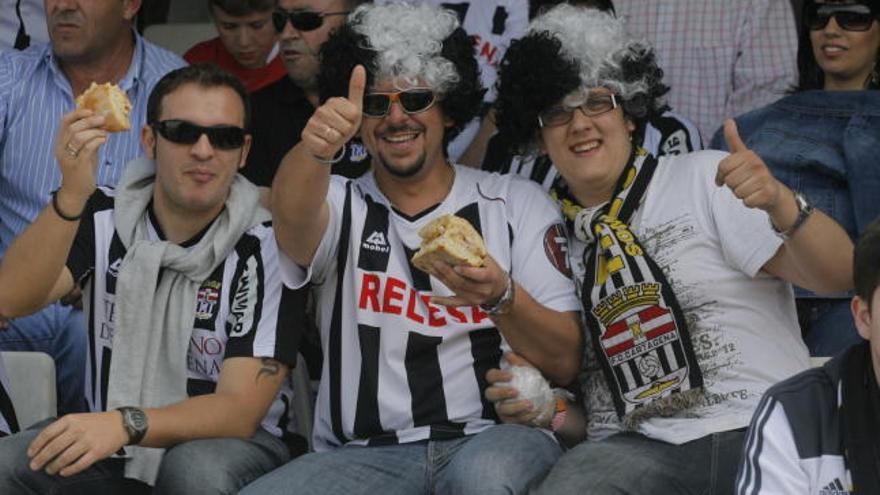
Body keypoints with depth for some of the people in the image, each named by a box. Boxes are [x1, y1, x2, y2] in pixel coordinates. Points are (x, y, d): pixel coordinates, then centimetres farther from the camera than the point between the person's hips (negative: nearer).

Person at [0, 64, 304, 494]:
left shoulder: (265, 248, -13)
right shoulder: (103, 218, -3)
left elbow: (239, 410, -18)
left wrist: (127, 423, -35)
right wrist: (72, 196, -34)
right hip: (107, 441, 3)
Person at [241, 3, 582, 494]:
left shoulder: (518, 204, 12)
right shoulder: (339, 205, 13)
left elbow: (565, 363, 4)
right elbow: (294, 217, -15)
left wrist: (501, 299, -16)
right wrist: (315, 152, -37)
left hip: (498, 437, -2)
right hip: (367, 451, 2)